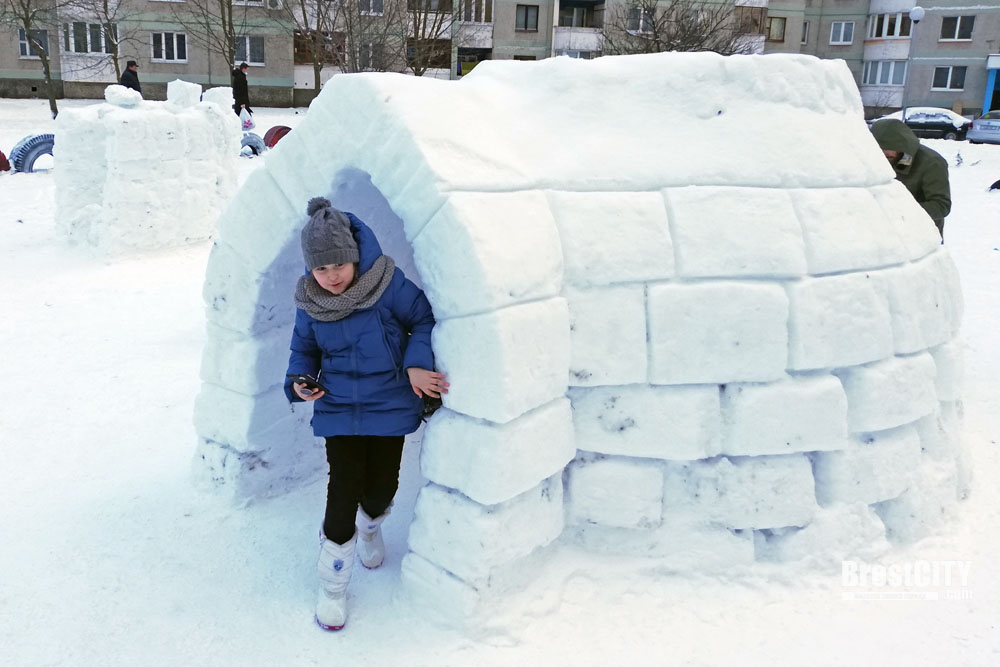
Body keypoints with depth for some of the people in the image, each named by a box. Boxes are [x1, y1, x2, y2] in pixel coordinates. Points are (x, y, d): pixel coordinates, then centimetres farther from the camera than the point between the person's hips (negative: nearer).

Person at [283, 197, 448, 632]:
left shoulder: (386, 283, -16)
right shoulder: (310, 301, -6)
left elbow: (424, 319, -7)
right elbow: (304, 346, 10)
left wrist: (417, 364, -22)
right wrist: (300, 380, -9)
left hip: (389, 405, -1)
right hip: (338, 410, 1)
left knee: (381, 488, 8)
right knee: (343, 491, -7)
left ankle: (370, 525, 49)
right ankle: (332, 586, 14)